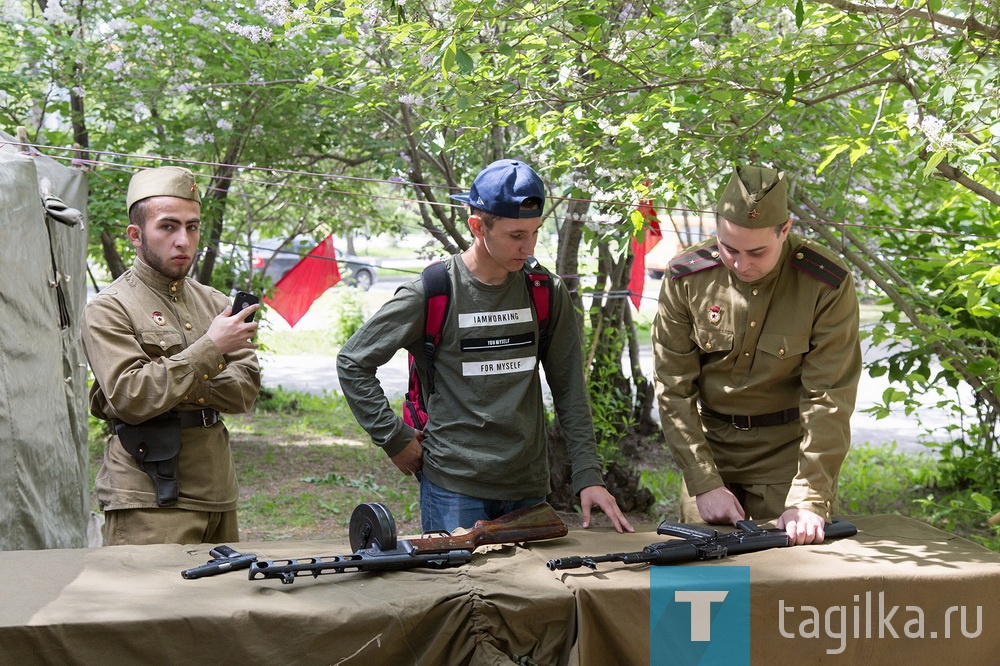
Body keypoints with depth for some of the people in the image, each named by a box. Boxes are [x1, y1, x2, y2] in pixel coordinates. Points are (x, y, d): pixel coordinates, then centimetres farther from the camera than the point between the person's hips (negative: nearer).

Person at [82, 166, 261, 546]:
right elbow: (130, 397, -17)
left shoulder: (214, 303, 14)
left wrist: (188, 386, -12)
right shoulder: (109, 310, -4)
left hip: (219, 495, 6)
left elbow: (246, 390, 6)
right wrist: (210, 347, -18)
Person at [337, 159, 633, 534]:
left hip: (529, 488, 4)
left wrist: (588, 476, -1)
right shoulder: (431, 294, -9)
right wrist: (394, 439, -5)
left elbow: (569, 390, 6)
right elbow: (353, 363, -1)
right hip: (454, 487, -4)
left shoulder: (547, 294, 3)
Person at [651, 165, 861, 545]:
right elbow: (673, 389, -6)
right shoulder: (687, 278, -10)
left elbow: (829, 399, -17)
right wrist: (704, 483, -12)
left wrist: (809, 501, -23)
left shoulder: (828, 285, -16)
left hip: (789, 453, -2)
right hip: (708, 450, 2)